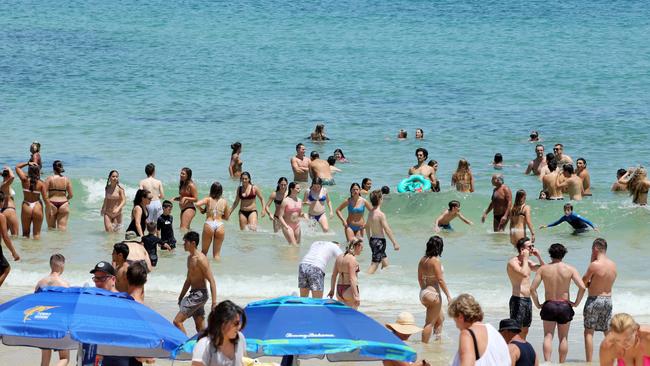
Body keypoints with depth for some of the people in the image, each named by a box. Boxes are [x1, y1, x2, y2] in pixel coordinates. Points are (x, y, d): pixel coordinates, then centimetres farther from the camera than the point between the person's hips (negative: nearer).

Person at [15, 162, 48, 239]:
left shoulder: (25, 180, -5)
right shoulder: (41, 183, -8)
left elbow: (17, 167, 10)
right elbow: (45, 198, -8)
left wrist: (28, 163, 9)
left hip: (26, 207, 1)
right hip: (37, 207, -1)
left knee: (25, 232, 14)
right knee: (37, 233, 6)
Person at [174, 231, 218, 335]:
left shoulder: (200, 259, -17)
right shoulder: (190, 258, 13)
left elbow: (212, 281, -19)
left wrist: (214, 302, -24)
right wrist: (180, 297, 26)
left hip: (200, 294, -10)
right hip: (194, 294, 10)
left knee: (177, 321, -13)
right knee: (200, 328, 11)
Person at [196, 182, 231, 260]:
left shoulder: (208, 199, 3)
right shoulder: (224, 201, 9)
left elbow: (197, 204, -15)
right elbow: (227, 217, 15)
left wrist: (202, 210, 6)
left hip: (209, 224, -2)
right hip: (220, 225, 2)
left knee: (204, 251, 13)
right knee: (217, 253, 10)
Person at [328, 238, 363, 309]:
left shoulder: (339, 257, 8)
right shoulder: (352, 259, -15)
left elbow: (333, 275, 11)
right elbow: (352, 279, -21)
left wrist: (332, 290, 19)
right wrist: (355, 296, -23)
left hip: (339, 290, 8)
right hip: (350, 290, -8)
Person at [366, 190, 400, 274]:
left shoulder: (370, 213, 6)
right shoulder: (381, 214, -19)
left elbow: (367, 227, 17)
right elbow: (387, 230, -19)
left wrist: (369, 240, 29)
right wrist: (395, 243, -14)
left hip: (373, 239, 9)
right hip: (380, 241, -9)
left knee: (385, 262, 20)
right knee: (374, 264, -8)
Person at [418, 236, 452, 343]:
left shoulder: (422, 260, 7)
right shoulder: (435, 261, -17)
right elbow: (440, 280, -18)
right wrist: (448, 295, -13)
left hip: (423, 293, 9)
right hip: (433, 293, -9)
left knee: (440, 318, 25)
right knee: (430, 322, -2)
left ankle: (438, 339, 29)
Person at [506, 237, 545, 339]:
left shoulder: (528, 262, 14)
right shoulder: (513, 262, -13)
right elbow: (524, 274, -31)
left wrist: (539, 256, 7)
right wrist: (525, 258, -19)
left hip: (527, 300, 9)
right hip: (518, 300, -9)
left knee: (524, 331, 13)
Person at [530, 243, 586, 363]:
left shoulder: (543, 269, -3)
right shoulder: (570, 269, -5)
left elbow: (532, 288, -8)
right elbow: (582, 287, -14)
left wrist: (537, 304, 4)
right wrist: (576, 303, 0)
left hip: (549, 305, 0)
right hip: (564, 306, 0)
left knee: (548, 336, 3)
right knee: (563, 338, 11)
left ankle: (547, 362, -13)